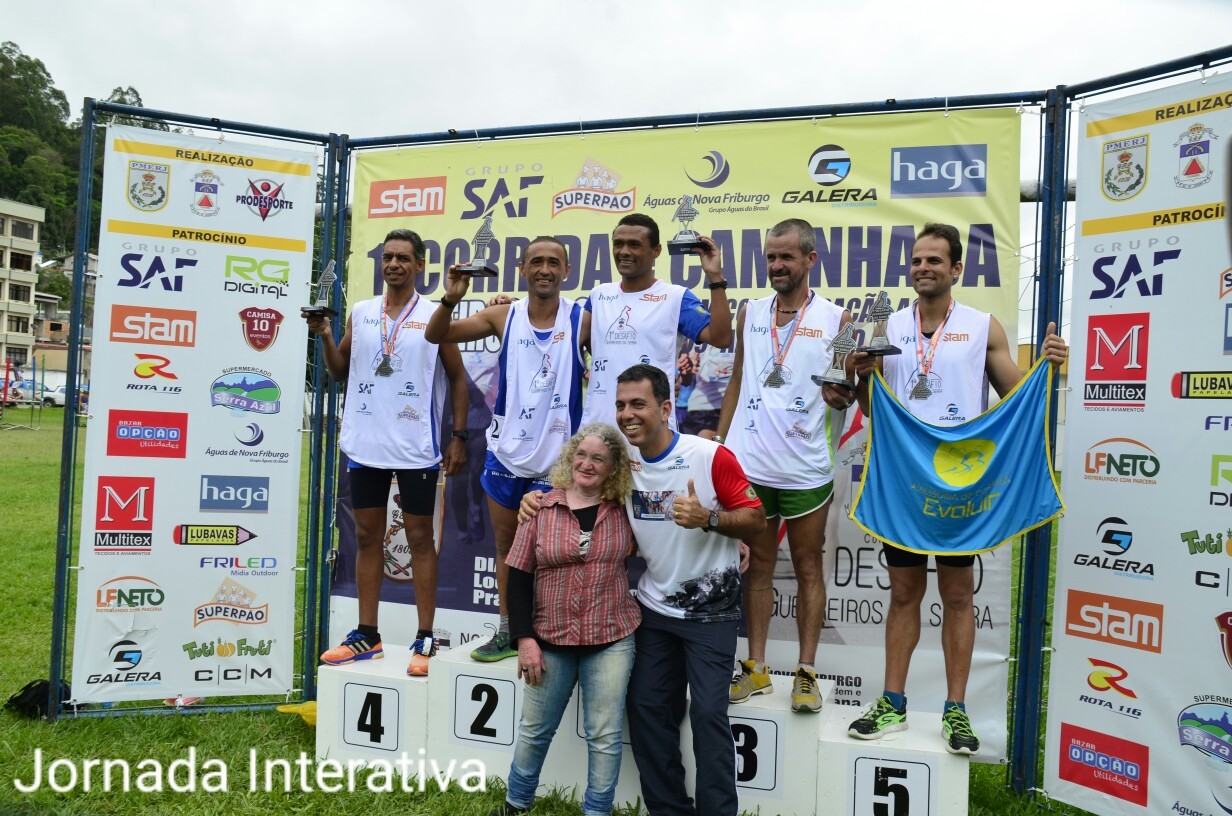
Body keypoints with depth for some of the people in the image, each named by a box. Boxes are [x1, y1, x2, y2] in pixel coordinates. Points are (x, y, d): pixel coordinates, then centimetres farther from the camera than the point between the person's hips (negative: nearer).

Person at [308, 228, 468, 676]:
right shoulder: (361, 312, 10)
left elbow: (457, 377, 2)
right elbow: (340, 371, 14)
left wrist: (458, 437, -4)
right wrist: (325, 336, -3)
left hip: (416, 446, -4)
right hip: (365, 442, 4)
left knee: (419, 537, 2)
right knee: (367, 536, 9)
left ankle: (425, 639, 9)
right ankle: (366, 635, 20)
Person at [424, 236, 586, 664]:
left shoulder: (582, 320, -9)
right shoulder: (504, 315, -2)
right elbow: (435, 335, -1)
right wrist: (451, 299, -18)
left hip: (557, 456, -3)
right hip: (505, 451, 3)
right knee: (506, 544, 14)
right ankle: (507, 632, 29)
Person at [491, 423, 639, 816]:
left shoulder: (625, 510, -3)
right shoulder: (542, 508, -4)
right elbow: (518, 577, -3)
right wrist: (524, 638, -7)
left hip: (611, 639, -1)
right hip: (550, 639, 1)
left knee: (604, 735, 7)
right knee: (534, 729, 16)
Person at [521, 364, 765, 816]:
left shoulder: (711, 456, -16)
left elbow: (756, 520, -13)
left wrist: (708, 518, -30)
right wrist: (541, 497, -5)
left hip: (709, 610, -5)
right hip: (654, 608, 5)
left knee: (707, 712, -7)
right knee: (646, 707, 9)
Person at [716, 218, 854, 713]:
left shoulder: (835, 319, 1)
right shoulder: (750, 314, 10)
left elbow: (850, 388, 3)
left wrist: (842, 394, -20)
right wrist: (718, 440, 8)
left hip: (805, 468, -3)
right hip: (749, 464, 3)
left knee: (808, 569, 8)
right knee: (758, 567, 10)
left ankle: (806, 673, 17)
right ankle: (756, 669, 20)